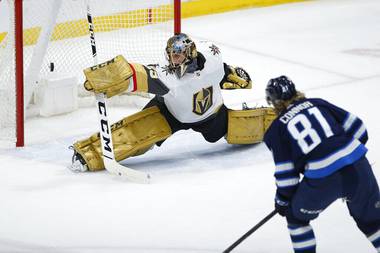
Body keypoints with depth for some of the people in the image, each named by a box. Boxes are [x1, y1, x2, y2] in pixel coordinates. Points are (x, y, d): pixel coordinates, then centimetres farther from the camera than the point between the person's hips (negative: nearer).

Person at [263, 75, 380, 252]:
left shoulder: (277, 130, 9)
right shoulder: (317, 103, 16)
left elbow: (286, 173, 7)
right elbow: (355, 125, 13)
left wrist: (282, 200, 23)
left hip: (323, 179, -3)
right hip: (358, 166, 3)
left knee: (296, 214, 24)